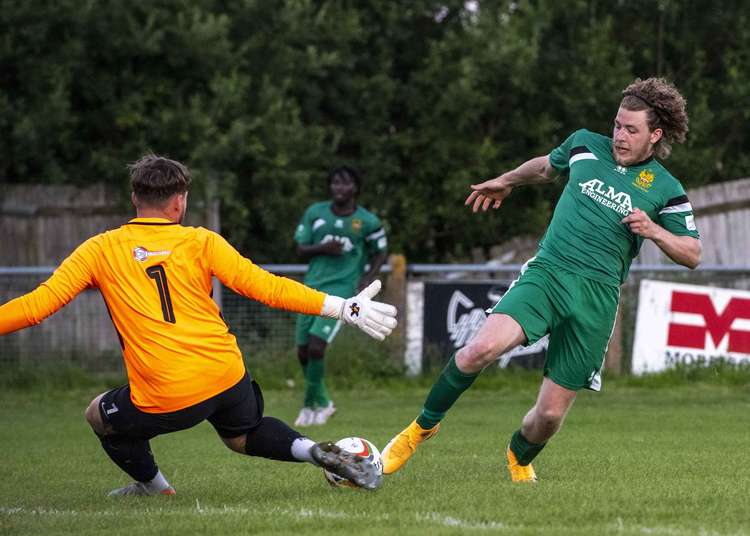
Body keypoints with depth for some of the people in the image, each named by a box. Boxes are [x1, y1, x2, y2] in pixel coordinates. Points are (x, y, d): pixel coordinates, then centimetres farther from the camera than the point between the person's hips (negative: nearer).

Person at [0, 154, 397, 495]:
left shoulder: (99, 250, 3)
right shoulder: (200, 242, 4)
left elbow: (35, 306, -1)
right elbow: (265, 287, -3)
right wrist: (345, 308, 0)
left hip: (165, 400, -2)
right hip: (227, 379, 2)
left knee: (99, 416, 27)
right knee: (243, 435, 32)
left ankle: (153, 485, 26)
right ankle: (314, 451, 7)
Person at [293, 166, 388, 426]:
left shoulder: (367, 222, -1)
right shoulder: (315, 213, 5)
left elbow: (379, 254, 12)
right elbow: (301, 248, 6)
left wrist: (368, 279, -4)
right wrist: (323, 248, -13)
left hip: (342, 288, -4)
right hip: (313, 286, 4)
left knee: (316, 346, -17)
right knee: (303, 350, 3)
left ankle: (310, 403, 1)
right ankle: (322, 402, 25)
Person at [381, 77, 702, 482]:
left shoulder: (665, 190, 5)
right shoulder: (585, 145, 11)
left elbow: (692, 255, 8)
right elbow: (548, 166, 33)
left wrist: (654, 231, -9)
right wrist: (506, 181, 42)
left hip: (597, 296, -1)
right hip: (546, 272, 1)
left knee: (551, 413, -2)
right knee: (483, 347, -28)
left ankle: (519, 458, 34)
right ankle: (424, 426, -6)